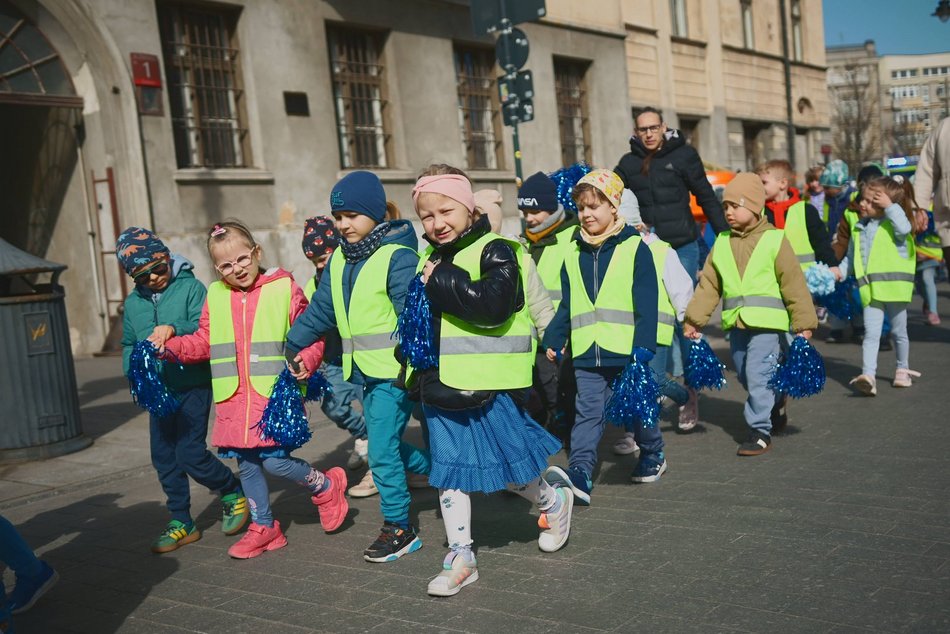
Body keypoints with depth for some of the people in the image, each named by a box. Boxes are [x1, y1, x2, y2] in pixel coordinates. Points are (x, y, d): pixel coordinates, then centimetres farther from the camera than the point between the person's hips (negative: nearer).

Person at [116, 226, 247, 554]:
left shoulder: (190, 287, -6)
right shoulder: (132, 303, 11)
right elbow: (128, 345, 19)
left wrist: (174, 328, -33)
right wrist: (133, 369, 2)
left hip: (193, 385, -6)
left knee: (190, 453, -10)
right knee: (164, 458, 9)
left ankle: (233, 492, 15)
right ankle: (181, 522, 22)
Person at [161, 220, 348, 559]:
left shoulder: (284, 288, -3)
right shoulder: (215, 296, 9)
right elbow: (203, 342, 15)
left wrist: (306, 360, -20)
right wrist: (170, 346, 1)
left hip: (275, 393, -5)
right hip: (234, 399, 5)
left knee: (275, 459, -12)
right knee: (247, 464, 12)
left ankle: (326, 486, 17)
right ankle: (264, 526, 30)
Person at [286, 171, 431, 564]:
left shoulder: (397, 256, -13)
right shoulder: (339, 260, 10)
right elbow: (319, 311, 15)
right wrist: (285, 347, 13)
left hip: (393, 371, -8)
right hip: (362, 372, 8)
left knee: (382, 450, -5)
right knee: (387, 446, 15)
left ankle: (398, 528, 11)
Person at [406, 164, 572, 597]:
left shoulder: (494, 250, -11)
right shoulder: (429, 260, 12)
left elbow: (493, 305, -28)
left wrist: (440, 282, -23)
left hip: (488, 387, -7)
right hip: (441, 388, 7)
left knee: (507, 467, 6)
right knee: (448, 472, 11)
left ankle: (554, 502, 36)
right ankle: (460, 556, 23)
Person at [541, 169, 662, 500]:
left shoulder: (634, 248, -3)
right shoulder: (574, 255, 10)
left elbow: (646, 303, -8)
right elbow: (566, 307, 14)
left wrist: (643, 346, -14)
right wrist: (553, 341, 7)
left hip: (626, 351, -3)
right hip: (586, 354, 3)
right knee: (587, 413, -3)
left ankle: (652, 454, 35)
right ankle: (580, 474, -8)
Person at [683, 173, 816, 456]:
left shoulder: (774, 240, -3)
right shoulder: (721, 243, 10)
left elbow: (794, 284, -3)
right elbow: (709, 284, 10)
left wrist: (803, 323, -5)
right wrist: (694, 319, 6)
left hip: (766, 321, -5)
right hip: (735, 323, 6)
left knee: (757, 374, -10)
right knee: (745, 376, 13)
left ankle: (760, 430, -1)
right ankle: (772, 405, 36)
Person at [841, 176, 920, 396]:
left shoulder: (893, 224, -5)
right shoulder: (859, 229, 10)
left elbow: (904, 228, -30)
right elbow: (850, 258, 19)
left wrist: (890, 206, -22)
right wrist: (839, 271, 5)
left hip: (894, 286, -3)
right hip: (870, 290, 3)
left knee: (898, 332, 14)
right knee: (871, 334, -8)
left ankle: (902, 369, 33)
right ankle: (868, 376, -18)